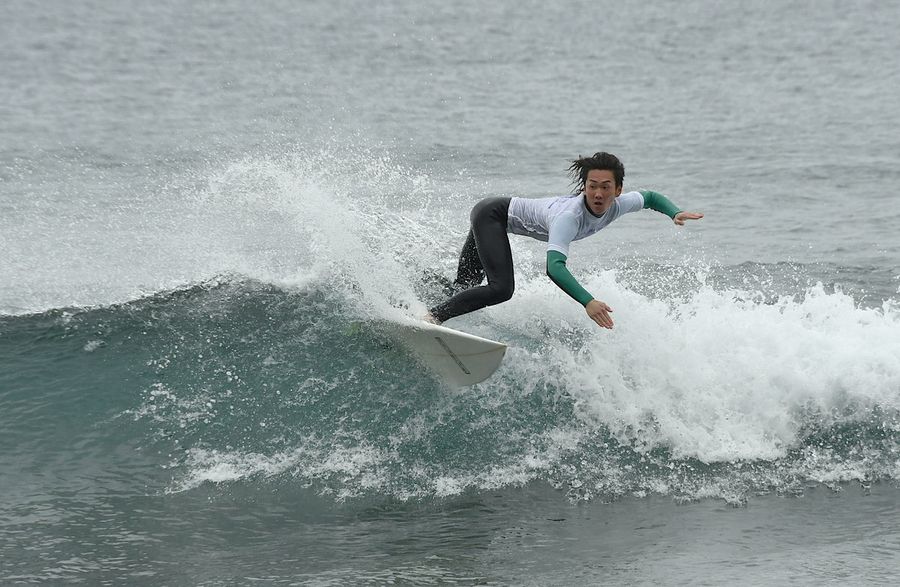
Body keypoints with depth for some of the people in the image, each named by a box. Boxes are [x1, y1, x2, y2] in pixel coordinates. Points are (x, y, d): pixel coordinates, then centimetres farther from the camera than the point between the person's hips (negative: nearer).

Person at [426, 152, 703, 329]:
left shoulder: (618, 205, -17)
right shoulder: (569, 216, -40)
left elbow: (650, 196, 6)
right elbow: (554, 267, -50)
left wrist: (675, 213, -13)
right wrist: (587, 301, -61)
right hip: (493, 216, -8)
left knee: (465, 286, 15)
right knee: (501, 288, -26)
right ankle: (432, 316, -22)